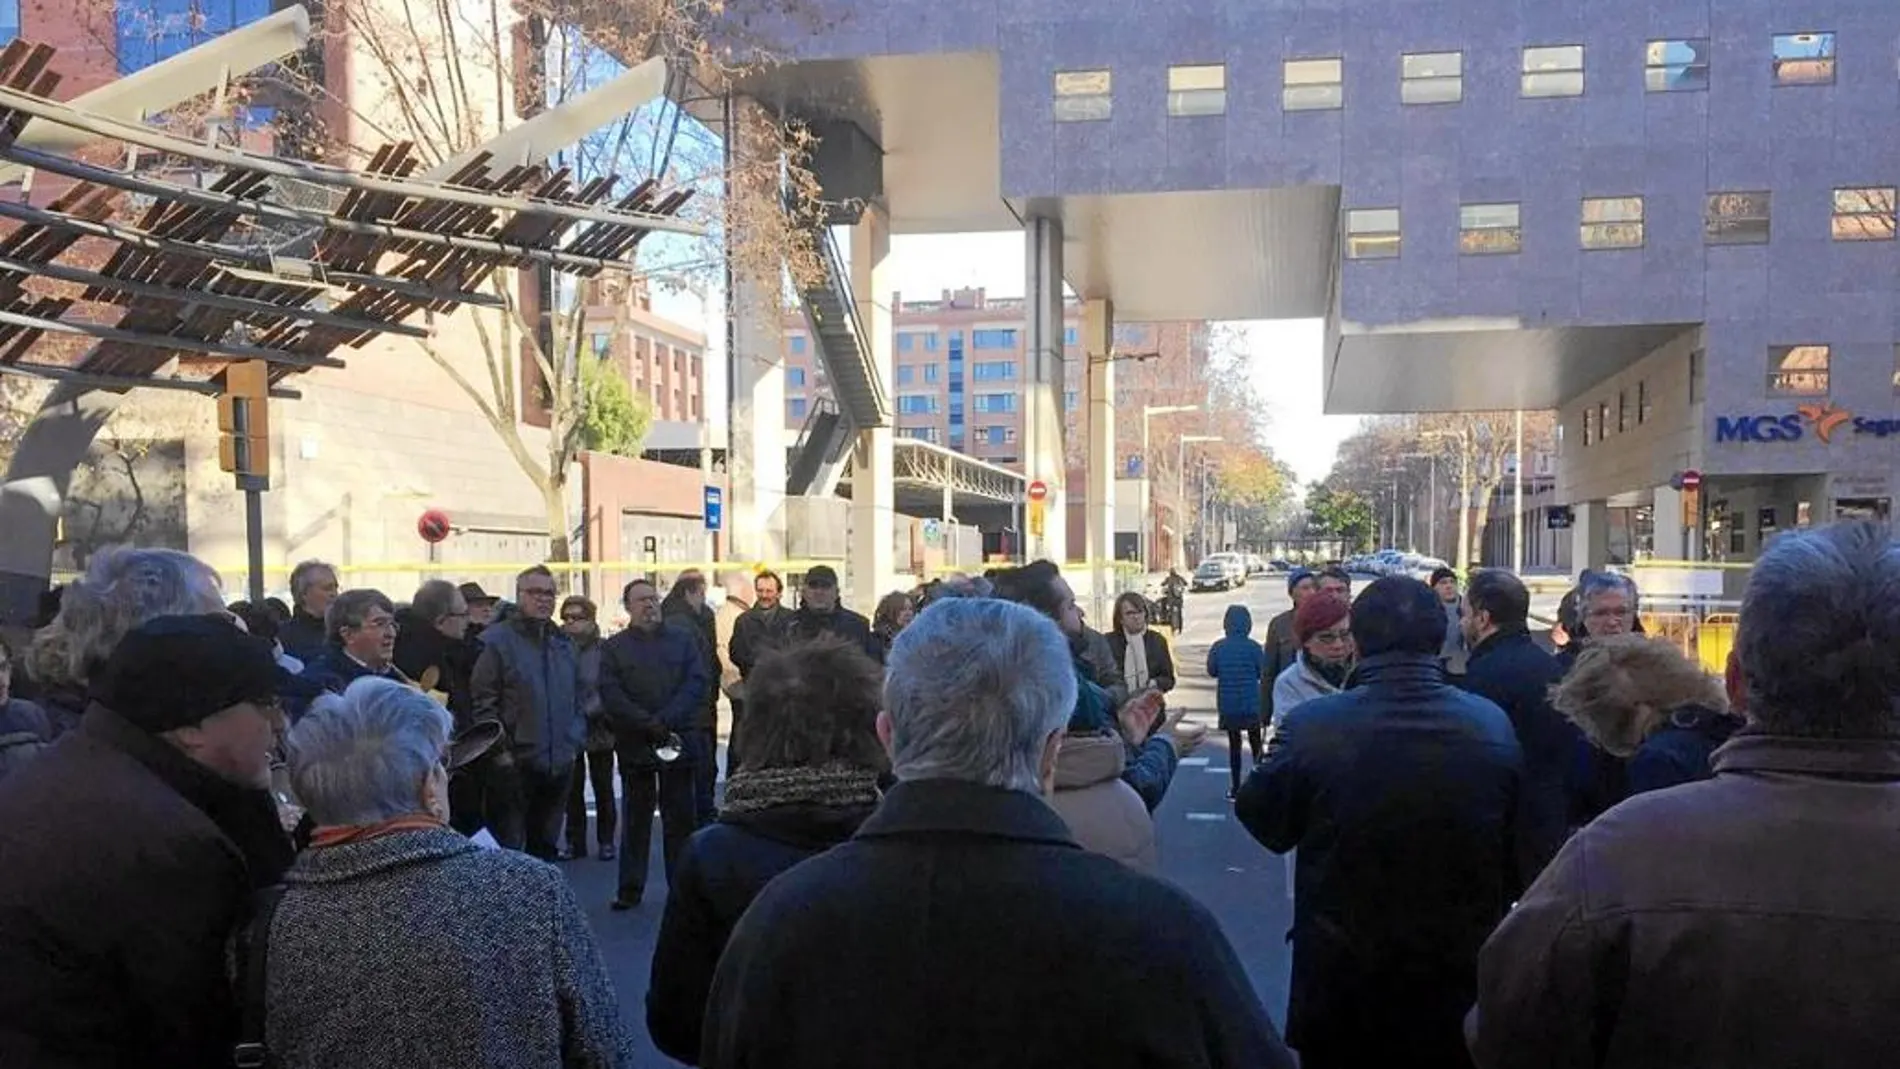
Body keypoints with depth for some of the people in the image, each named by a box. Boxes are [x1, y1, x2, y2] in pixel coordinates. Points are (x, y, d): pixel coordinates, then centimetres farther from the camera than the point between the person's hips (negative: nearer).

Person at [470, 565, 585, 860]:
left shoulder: (564, 644, 14)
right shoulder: (496, 640, -8)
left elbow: (578, 701, 20)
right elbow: (483, 703, -12)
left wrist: (574, 744, 9)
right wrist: (501, 751, -15)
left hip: (560, 766, 6)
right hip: (515, 766, -6)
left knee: (545, 845, 15)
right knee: (507, 848, -1)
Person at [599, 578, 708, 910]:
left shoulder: (683, 641, 10)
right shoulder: (613, 648, 5)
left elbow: (697, 682, -1)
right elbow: (611, 695, -5)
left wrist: (666, 720, -14)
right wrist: (648, 725, -15)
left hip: (678, 741, 1)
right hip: (634, 745, -1)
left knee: (681, 817, 5)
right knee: (635, 818, 5)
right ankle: (630, 889, 12)